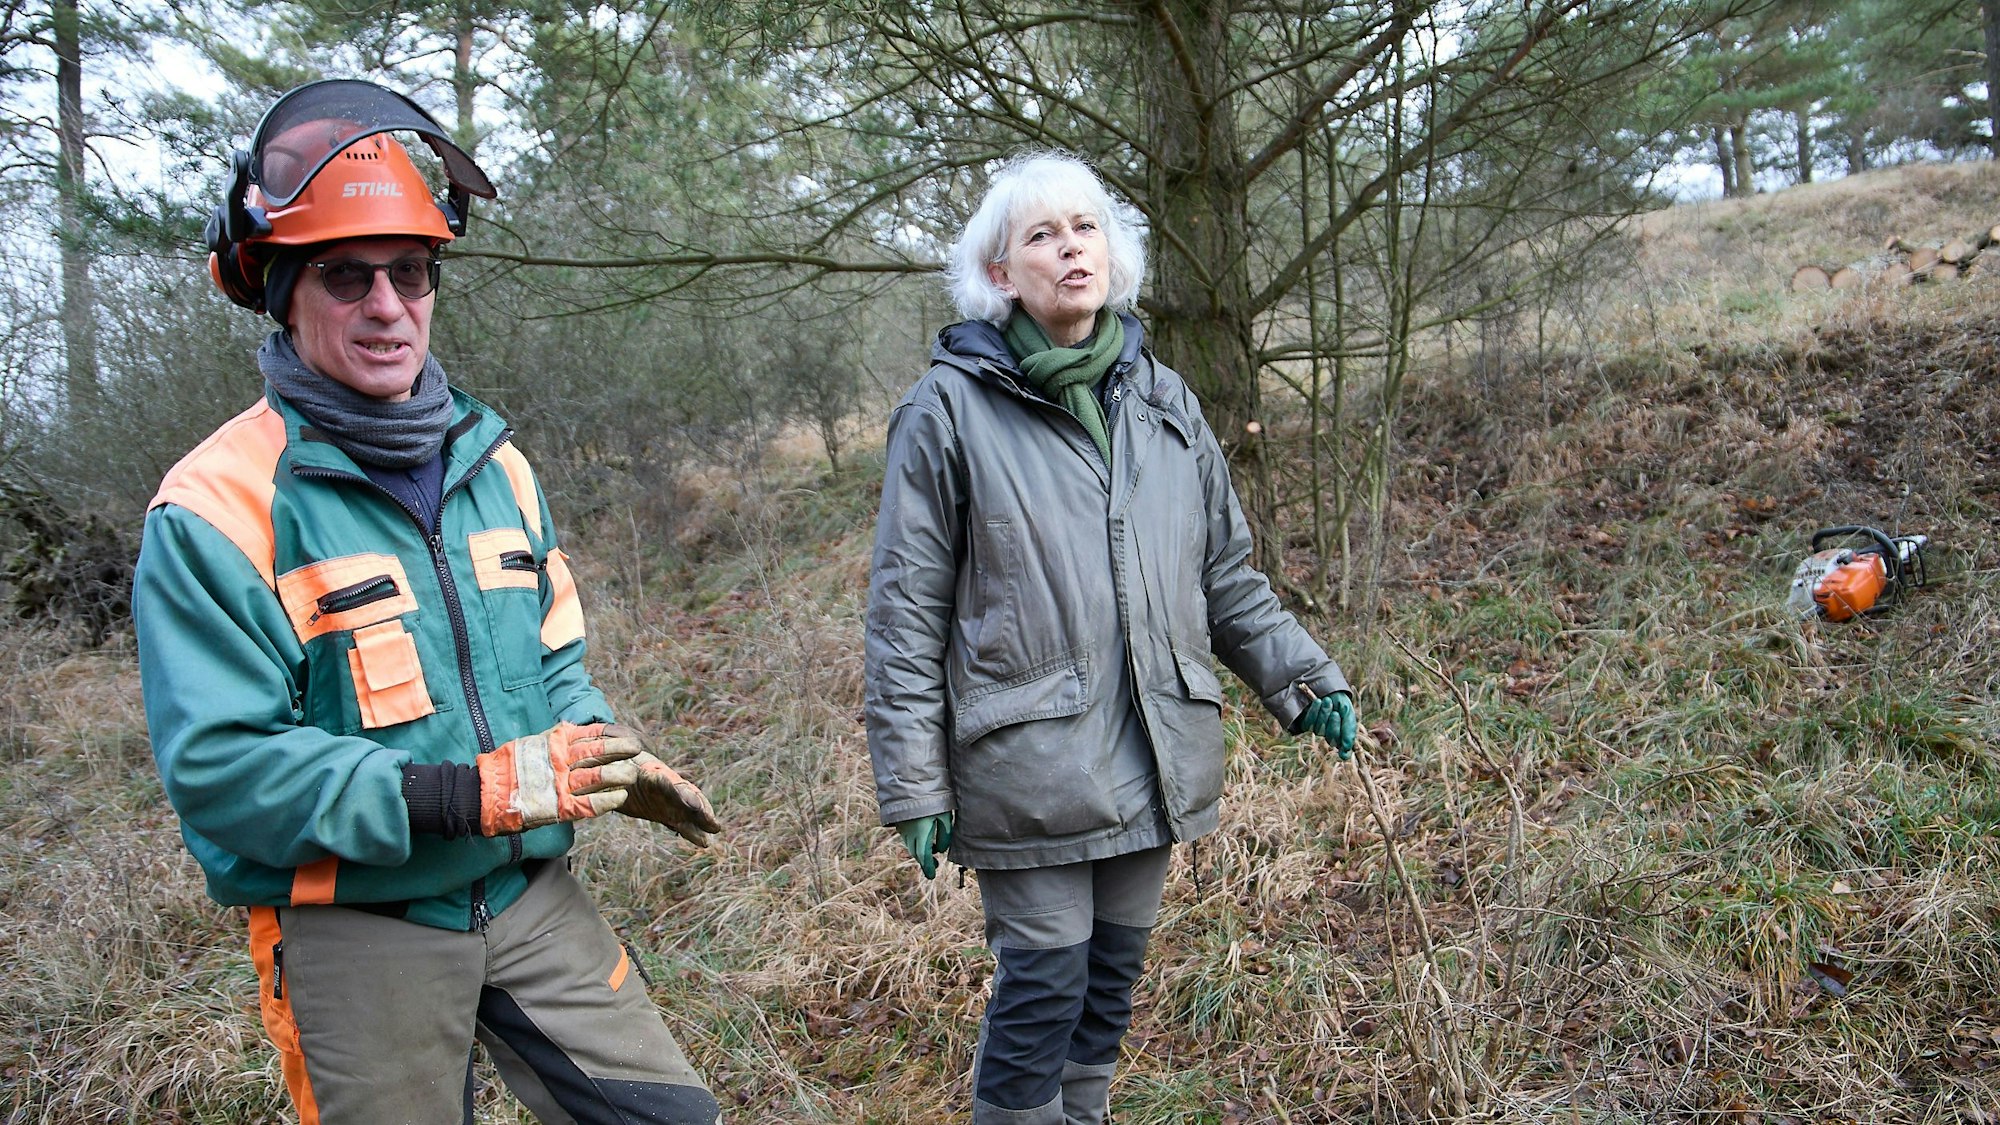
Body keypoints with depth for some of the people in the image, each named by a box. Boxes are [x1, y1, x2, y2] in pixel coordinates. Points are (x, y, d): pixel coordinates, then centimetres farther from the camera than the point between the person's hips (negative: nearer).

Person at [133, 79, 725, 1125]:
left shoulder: (493, 462, 6)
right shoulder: (220, 506, -14)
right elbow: (220, 767, -20)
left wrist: (613, 764, -5)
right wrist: (475, 793, -27)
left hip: (532, 894, 5)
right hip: (357, 931, -5)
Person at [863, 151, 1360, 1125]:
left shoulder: (1162, 402, 8)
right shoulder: (950, 410, -7)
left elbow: (1228, 575, 16)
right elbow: (906, 614, -6)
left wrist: (1301, 678, 6)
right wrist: (913, 784, -8)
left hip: (1151, 759, 5)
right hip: (1029, 765, -5)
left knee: (1114, 974, 17)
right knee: (1043, 988, 2)